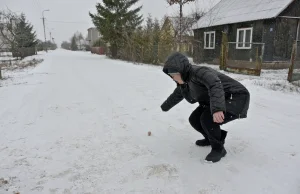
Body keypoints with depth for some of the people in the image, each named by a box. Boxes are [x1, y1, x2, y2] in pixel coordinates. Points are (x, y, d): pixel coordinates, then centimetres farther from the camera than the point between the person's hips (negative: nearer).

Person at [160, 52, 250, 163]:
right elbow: (177, 95, 21)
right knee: (194, 119, 1)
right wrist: (164, 107, 35)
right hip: (220, 101, 9)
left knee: (207, 118, -26)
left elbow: (215, 85, -47)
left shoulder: (199, 72, -28)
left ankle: (219, 149, -3)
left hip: (236, 98, -9)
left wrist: (217, 108, -62)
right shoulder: (184, 81, 1)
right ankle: (212, 138, 26)